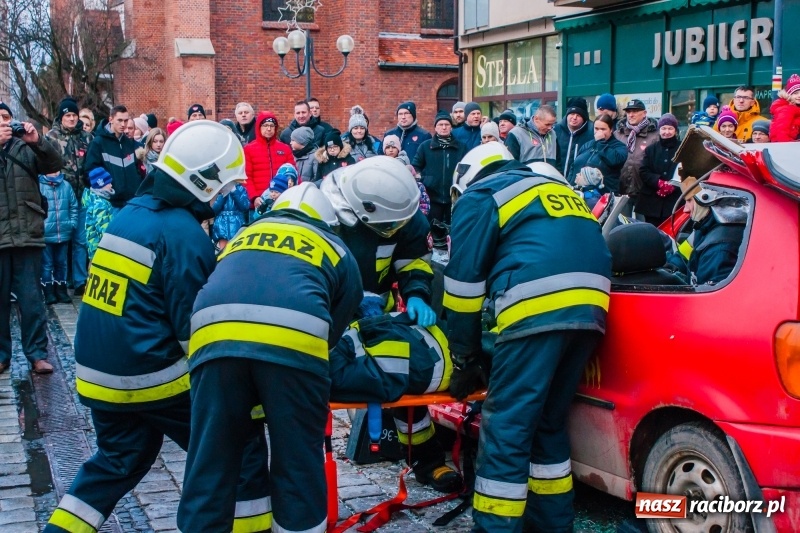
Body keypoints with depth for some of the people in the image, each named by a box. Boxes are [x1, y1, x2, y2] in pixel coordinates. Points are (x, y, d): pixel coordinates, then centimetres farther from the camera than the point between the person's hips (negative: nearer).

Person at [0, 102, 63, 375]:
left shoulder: (26, 148, 9)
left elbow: (55, 165, -2)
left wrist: (38, 141, -17)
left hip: (27, 234, 0)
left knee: (31, 298, 4)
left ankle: (37, 353, 10)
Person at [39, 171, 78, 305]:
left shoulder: (66, 185, 1)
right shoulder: (39, 185, -11)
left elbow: (74, 206, 10)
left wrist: (72, 223, 3)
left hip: (63, 233, 4)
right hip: (45, 234, -4)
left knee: (61, 263, 14)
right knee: (47, 265, 2)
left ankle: (61, 291, 24)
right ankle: (49, 293, 10)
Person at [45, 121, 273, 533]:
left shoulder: (129, 214, 10)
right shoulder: (182, 232, -16)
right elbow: (194, 326, -14)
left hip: (100, 373, 9)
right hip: (151, 376, -8)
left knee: (117, 460, 27)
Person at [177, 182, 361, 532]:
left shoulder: (244, 235, 38)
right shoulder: (336, 250, 30)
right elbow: (335, 327, 30)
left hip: (215, 338, 2)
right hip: (293, 342, -2)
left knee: (209, 467, 10)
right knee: (298, 466, 14)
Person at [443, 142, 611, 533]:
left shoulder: (479, 197, 12)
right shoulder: (556, 187, 33)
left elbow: (465, 282, 6)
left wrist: (464, 359, 11)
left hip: (538, 310, -7)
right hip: (589, 308, 8)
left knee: (505, 429, -3)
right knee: (549, 423, 19)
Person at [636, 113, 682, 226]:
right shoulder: (651, 149, 15)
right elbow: (643, 171, 6)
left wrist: (672, 185, -17)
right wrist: (659, 182, -13)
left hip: (674, 200, -3)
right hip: (651, 201, 3)